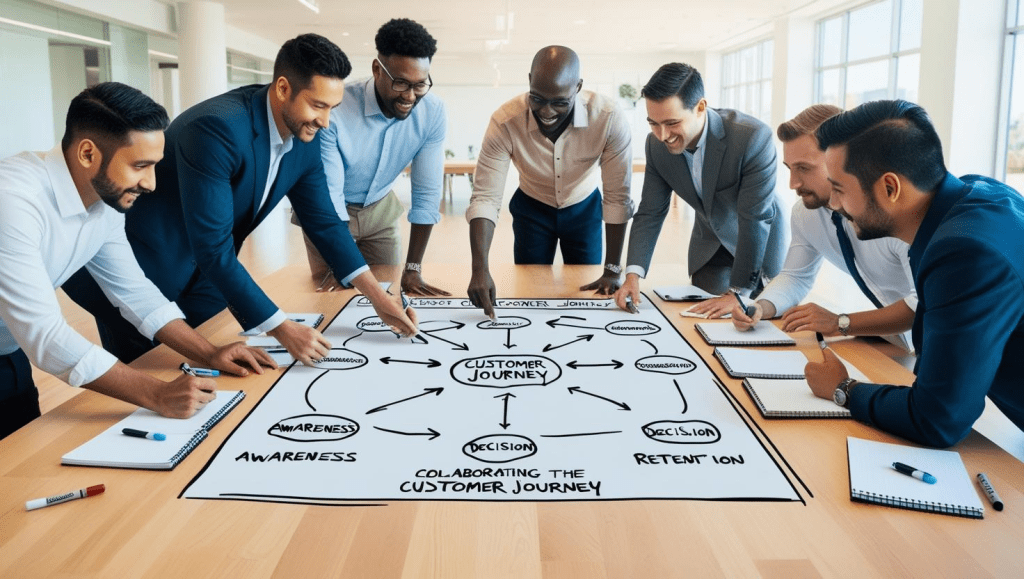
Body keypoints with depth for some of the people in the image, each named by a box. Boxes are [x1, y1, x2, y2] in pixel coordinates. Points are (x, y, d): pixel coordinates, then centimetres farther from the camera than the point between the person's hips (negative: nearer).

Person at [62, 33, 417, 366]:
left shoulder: (305, 139, -7)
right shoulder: (217, 128, -32)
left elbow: (323, 221, 3)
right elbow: (213, 249, -33)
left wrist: (377, 296, -6)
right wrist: (283, 330, -31)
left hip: (203, 274, 7)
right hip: (138, 271, -7)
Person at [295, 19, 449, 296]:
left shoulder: (433, 113, -22)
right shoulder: (334, 110, -32)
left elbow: (427, 193, -18)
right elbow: (327, 194, -28)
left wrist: (413, 269, -20)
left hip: (380, 209, 3)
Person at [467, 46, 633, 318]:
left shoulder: (609, 118, -33)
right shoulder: (504, 121, -32)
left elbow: (617, 197, -26)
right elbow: (485, 198, -31)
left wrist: (612, 271, -24)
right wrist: (480, 270, -43)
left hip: (584, 208, 0)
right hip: (531, 209, 0)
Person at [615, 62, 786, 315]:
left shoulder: (754, 137, -35)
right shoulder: (657, 144, -18)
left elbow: (756, 219, -33)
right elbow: (651, 212, -12)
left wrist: (738, 292, -32)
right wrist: (633, 274, -25)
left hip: (761, 242, -3)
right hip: (710, 243, 4)